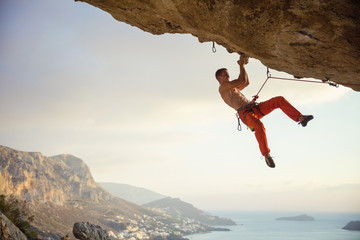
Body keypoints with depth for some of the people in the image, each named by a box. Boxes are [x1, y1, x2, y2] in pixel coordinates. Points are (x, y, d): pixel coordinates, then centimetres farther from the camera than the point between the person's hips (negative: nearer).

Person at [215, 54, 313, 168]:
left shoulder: (231, 88, 32)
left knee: (279, 100, -8)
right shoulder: (222, 87, 1)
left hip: (256, 108, 9)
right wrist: (241, 65, 4)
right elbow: (242, 81, -6)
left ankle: (300, 118, -12)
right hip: (245, 113, -9)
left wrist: (242, 65, 31)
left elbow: (246, 83, 35)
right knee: (259, 126, -41)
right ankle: (266, 154, -31)